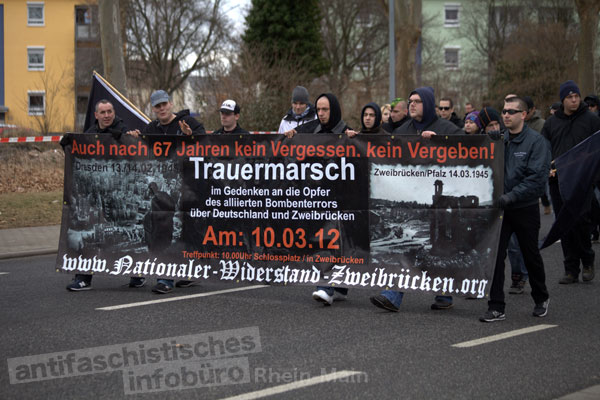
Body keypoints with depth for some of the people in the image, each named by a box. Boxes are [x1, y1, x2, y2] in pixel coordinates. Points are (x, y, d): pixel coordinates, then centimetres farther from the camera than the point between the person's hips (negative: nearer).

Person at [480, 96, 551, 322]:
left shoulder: (536, 141, -9)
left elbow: (536, 177, -18)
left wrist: (512, 196, -26)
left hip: (525, 208, -3)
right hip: (500, 208, 3)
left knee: (531, 255, 13)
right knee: (494, 255, -7)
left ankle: (541, 299, 35)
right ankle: (496, 307, -3)